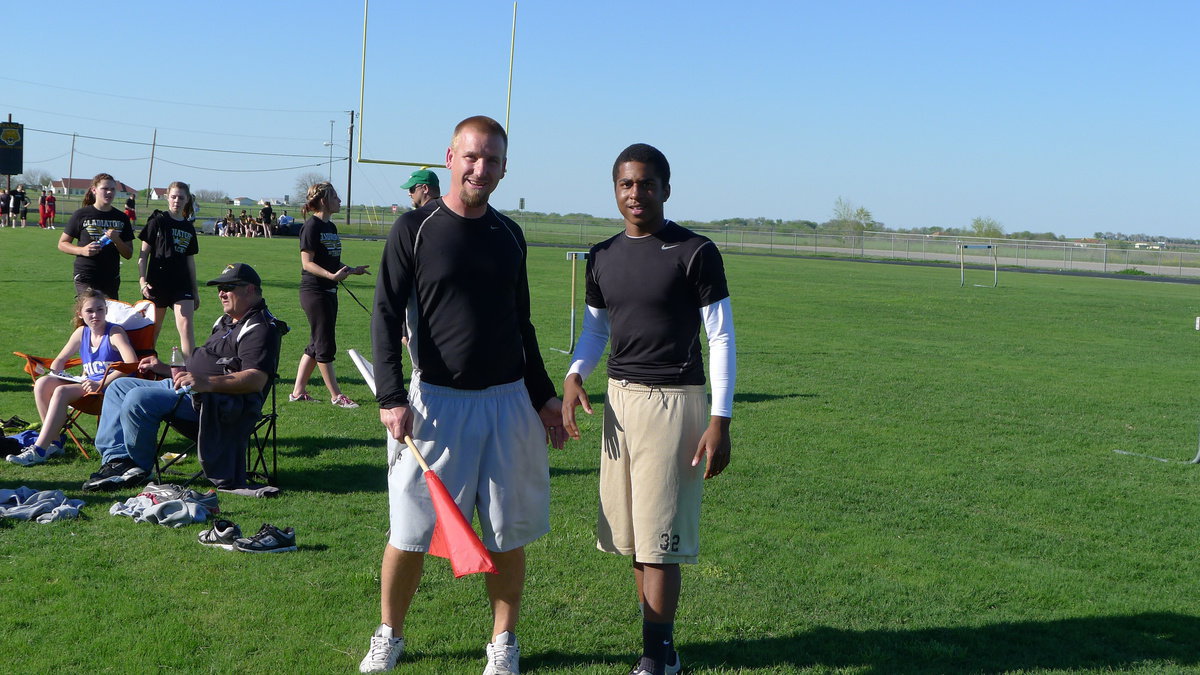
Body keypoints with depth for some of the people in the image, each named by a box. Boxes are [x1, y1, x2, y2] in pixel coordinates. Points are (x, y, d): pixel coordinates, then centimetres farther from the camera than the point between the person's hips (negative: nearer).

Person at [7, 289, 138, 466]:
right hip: (89, 384, 7)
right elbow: (60, 360, 24)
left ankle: (39, 450, -25)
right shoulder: (82, 332, 14)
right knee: (42, 383, -11)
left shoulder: (115, 332, -6)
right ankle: (53, 443, -10)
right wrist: (52, 378, 2)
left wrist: (101, 384, -27)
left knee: (62, 391, -27)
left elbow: (132, 364, -22)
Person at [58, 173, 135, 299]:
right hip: (85, 278, -3)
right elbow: (62, 244, 5)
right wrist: (82, 250, -13)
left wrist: (117, 240, -9)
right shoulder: (81, 215, 1)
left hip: (111, 280, 4)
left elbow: (129, 255, 10)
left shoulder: (121, 218, 9)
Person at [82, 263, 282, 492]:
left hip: (216, 398, -12)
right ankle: (116, 458, 1)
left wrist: (207, 382, -38)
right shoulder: (226, 322, 22)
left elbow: (257, 379, -28)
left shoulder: (260, 329, -14)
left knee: (138, 399, -27)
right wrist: (166, 369, 23)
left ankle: (140, 467, -5)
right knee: (119, 387, 15)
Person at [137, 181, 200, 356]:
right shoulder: (157, 221, -1)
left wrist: (195, 291, 18)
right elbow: (143, 254, -2)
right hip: (157, 283, -3)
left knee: (186, 326, -11)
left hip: (182, 285, 3)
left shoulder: (189, 228, 11)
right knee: (153, 330, 7)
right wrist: (142, 281, -12)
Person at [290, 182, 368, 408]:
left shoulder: (331, 227, 14)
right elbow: (307, 263, -18)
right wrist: (331, 275, -29)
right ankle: (336, 396, 3)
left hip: (329, 292, 9)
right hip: (314, 291, -9)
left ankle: (298, 391, 19)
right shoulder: (311, 226, -12)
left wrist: (352, 270, 14)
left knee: (316, 345, 12)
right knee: (325, 345, -3)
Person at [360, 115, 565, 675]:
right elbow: (386, 315, -5)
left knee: (508, 533, 6)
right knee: (411, 531, 2)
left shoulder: (509, 235, 11)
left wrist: (543, 395, 16)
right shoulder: (415, 228, -2)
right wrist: (391, 398, -15)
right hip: (437, 399, -3)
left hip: (508, 401, 3)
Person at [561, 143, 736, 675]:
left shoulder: (695, 252, -7)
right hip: (620, 398, 6)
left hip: (673, 402, -6)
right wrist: (574, 376, 1)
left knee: (659, 539, -6)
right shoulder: (603, 258, 10)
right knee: (634, 536, 10)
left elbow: (721, 337, -6)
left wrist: (720, 419, -12)